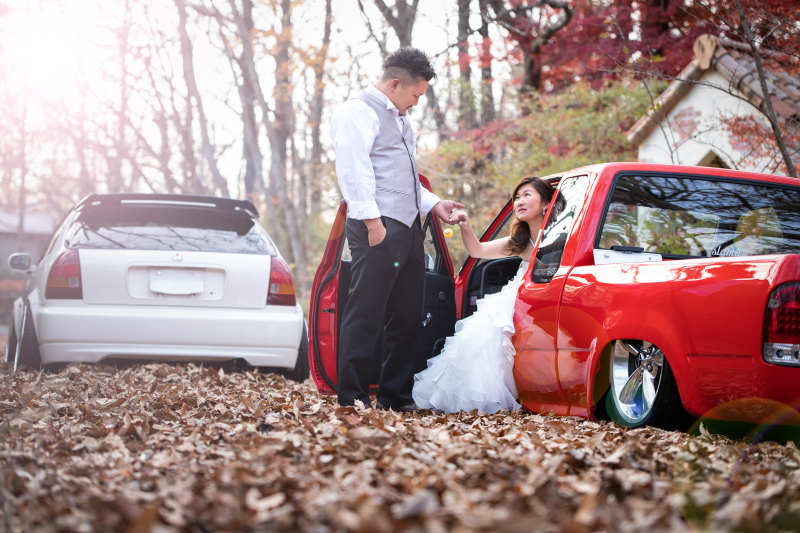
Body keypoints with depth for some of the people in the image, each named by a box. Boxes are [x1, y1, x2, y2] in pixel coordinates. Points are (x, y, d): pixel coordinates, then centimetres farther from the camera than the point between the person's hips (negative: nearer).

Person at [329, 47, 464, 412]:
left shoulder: (400, 119, 27)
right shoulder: (357, 112, -4)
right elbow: (354, 170, -15)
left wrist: (433, 205, 21)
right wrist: (372, 221, -21)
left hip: (408, 229, 10)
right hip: (379, 228, -10)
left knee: (407, 317, 10)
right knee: (366, 315, -8)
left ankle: (396, 396, 17)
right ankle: (352, 398, -3)